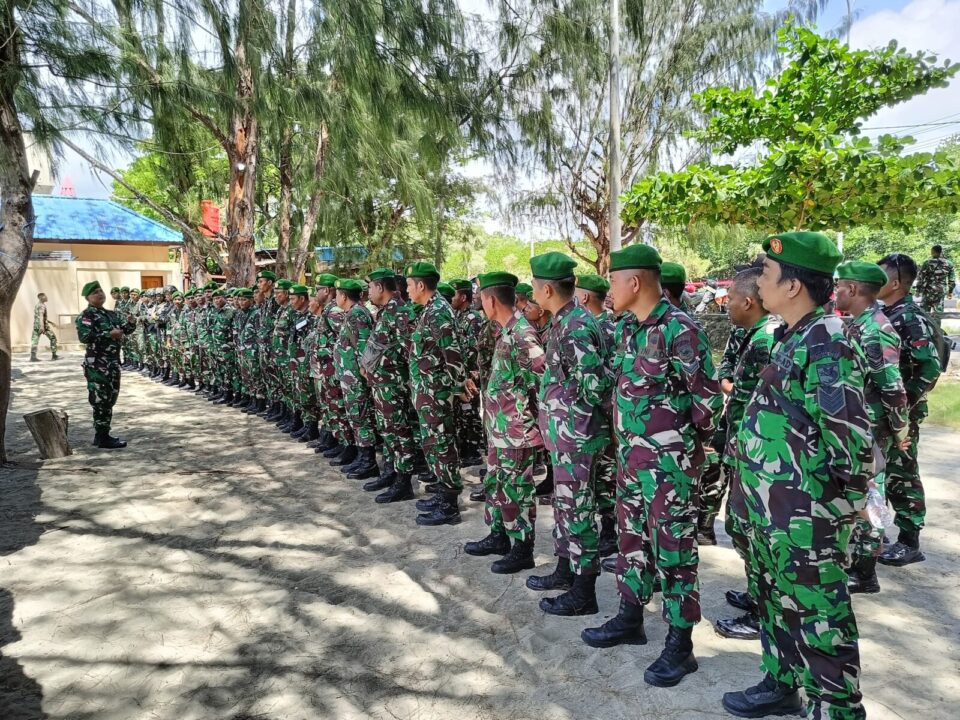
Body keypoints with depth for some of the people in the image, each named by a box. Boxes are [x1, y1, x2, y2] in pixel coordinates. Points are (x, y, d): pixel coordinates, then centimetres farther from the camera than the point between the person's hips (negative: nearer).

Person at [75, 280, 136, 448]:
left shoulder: (111, 314, 15)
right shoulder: (85, 316, -8)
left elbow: (126, 329, 14)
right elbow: (85, 337, -23)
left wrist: (130, 323, -9)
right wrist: (109, 334, -26)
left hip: (113, 362, 8)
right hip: (97, 364, -8)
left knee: (110, 399, 14)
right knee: (101, 400, -6)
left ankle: (103, 434, 24)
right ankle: (102, 437, -1)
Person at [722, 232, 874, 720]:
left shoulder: (827, 343, -20)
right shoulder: (795, 338, 10)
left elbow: (852, 433, -23)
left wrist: (851, 499, -14)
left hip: (806, 514, -10)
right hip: (772, 505, 10)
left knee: (818, 617, 4)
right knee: (775, 600, 23)